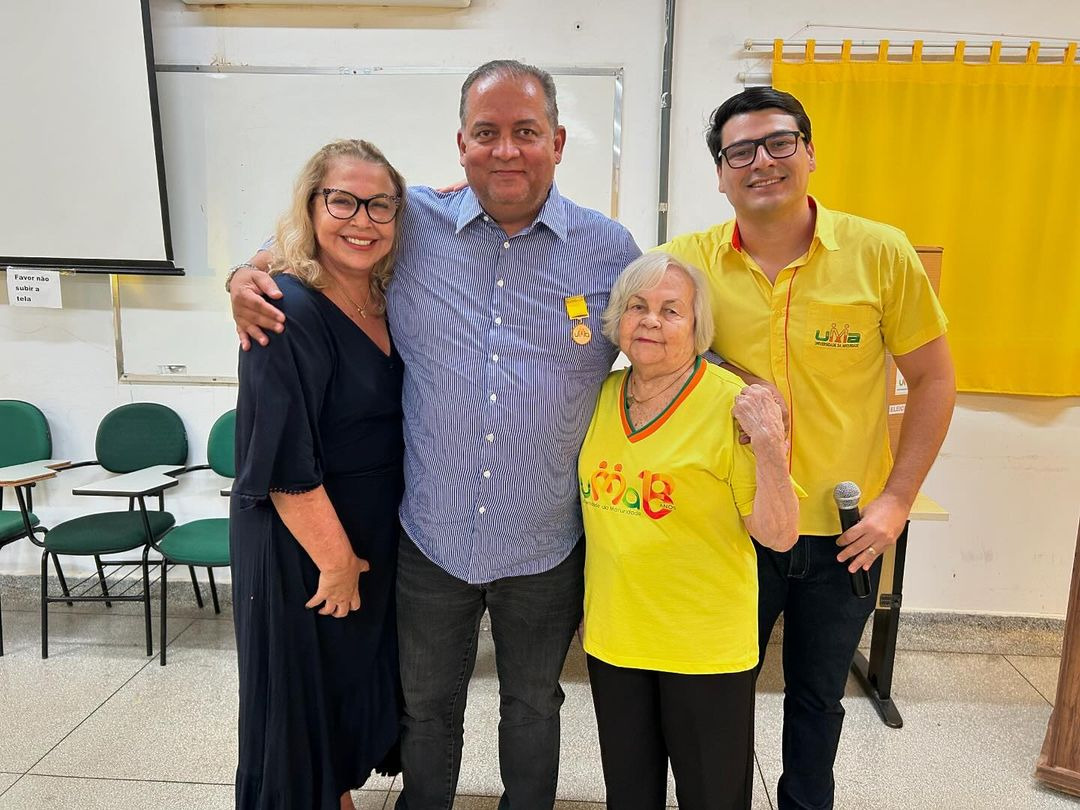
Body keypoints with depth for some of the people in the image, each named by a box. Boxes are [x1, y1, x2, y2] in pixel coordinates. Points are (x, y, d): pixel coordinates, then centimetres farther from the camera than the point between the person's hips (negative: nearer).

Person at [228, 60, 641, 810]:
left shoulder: (610, 251, -6)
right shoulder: (412, 224, -6)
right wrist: (250, 278, -7)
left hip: (546, 551, 0)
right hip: (431, 539, 1)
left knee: (533, 706, 25)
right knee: (427, 708, 24)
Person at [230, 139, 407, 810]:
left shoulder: (387, 301, 0)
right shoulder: (290, 311, -22)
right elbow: (287, 466, -23)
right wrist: (337, 561, -16)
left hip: (377, 531, 8)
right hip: (301, 544, -8)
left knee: (360, 675, 24)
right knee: (302, 692, 12)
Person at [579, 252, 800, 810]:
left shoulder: (731, 405, -15)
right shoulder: (602, 393, 0)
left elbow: (778, 536, -15)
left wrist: (769, 449, -28)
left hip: (705, 645, -4)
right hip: (613, 634, 5)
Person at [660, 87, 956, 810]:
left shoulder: (881, 253, -10)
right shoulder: (690, 260, -8)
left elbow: (934, 380, -3)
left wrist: (897, 499, -7)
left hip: (845, 533, 0)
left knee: (817, 695, 22)